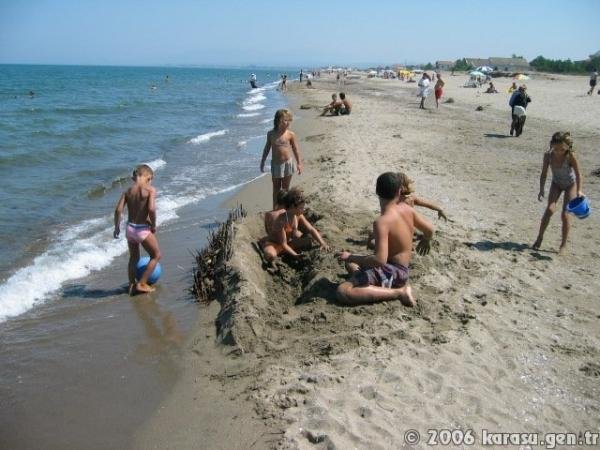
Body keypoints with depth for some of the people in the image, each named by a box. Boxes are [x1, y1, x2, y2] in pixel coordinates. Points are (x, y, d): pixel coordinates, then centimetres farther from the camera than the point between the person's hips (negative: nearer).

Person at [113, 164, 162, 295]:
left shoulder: (128, 191, 2)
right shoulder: (150, 190, -12)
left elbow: (118, 209, -4)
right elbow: (151, 209, -24)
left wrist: (117, 227, 9)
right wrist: (153, 225, -9)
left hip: (130, 228, 6)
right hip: (143, 229, -5)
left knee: (133, 258, 24)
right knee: (156, 255, 15)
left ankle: (132, 285, 31)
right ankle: (141, 284, 14)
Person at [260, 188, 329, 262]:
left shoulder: (298, 216, -12)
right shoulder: (280, 220, -32)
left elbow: (311, 229, -5)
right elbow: (283, 244, -30)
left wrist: (322, 243, -18)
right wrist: (296, 256, -35)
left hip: (289, 241, 7)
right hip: (274, 243, -7)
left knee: (308, 242, -8)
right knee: (270, 256, -39)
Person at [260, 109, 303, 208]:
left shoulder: (291, 134, -7)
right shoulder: (271, 134, -2)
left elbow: (295, 149, -1)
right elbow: (267, 148, 8)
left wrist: (299, 163, -5)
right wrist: (262, 162, 12)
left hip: (288, 163, -1)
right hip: (275, 164, 1)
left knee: (285, 189, 9)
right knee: (276, 189, 9)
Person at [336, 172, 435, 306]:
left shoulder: (382, 222, -26)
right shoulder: (407, 208, -4)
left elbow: (380, 260, -32)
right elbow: (430, 230, 9)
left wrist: (350, 257, -19)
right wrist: (426, 241, 33)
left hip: (392, 271, -9)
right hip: (400, 267, 9)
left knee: (342, 292, -22)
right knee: (350, 264, 26)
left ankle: (398, 292, -14)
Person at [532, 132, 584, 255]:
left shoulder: (570, 156, -30)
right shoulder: (548, 155, -21)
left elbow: (578, 174, -27)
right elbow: (544, 174, -13)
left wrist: (579, 190, -39)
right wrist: (541, 190, -21)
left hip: (571, 185, -2)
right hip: (556, 183, 2)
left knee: (565, 214, -8)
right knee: (550, 209, -13)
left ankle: (563, 245, 6)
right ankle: (539, 238, 1)